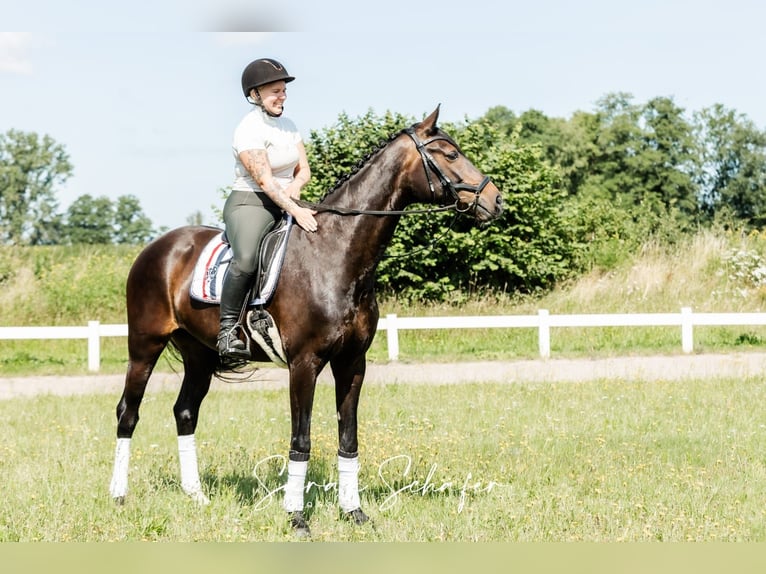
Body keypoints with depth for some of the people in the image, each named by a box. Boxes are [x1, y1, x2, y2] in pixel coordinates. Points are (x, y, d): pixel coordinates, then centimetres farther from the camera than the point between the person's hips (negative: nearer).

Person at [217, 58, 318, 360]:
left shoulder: (289, 125, 12)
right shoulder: (249, 130, -13)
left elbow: (304, 170, 13)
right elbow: (264, 179, -22)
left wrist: (295, 186, -11)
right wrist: (296, 211, -30)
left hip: (287, 203, 8)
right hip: (249, 204, -8)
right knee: (246, 259, -35)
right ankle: (227, 330, -27)